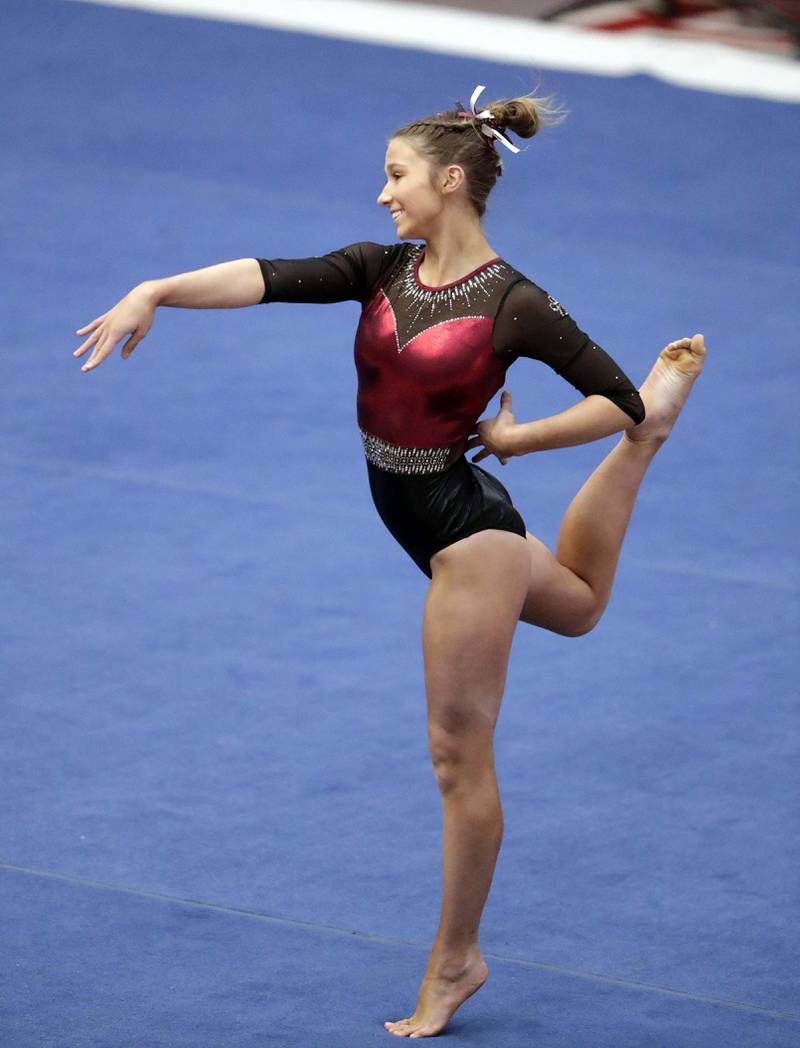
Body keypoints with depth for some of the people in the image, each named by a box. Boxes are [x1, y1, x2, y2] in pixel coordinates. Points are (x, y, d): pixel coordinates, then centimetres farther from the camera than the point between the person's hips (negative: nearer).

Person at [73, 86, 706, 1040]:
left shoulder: (514, 305, -19)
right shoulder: (386, 270, -2)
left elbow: (614, 402, -14)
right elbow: (272, 278, -15)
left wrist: (510, 439, -13)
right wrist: (155, 291, -28)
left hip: (465, 526, -8)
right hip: (425, 520, 8)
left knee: (458, 753, 0)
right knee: (578, 603, 36)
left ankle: (454, 961, 11)